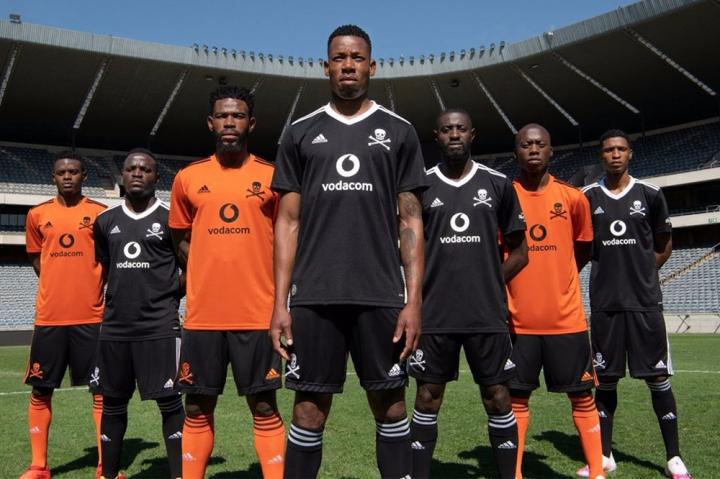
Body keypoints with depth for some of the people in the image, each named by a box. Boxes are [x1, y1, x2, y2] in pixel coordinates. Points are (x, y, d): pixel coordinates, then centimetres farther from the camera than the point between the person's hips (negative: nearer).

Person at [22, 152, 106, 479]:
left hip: (92, 315, -2)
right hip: (49, 316, 2)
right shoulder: (38, 215, 8)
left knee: (101, 390, 0)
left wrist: (88, 286, -2)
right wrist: (61, 285, 8)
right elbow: (36, 259, 18)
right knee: (40, 391, 7)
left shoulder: (100, 213, 1)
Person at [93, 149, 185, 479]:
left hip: (160, 327, -4)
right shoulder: (105, 221, 11)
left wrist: (165, 297, 6)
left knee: (169, 402, -3)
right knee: (112, 403, 13)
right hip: (114, 328, 5)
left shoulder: (170, 219, -1)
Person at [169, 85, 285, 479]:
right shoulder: (188, 178, 6)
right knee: (197, 409, 10)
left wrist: (276, 291, 1)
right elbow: (181, 239, 17)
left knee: (263, 406, 3)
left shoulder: (271, 177, 1)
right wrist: (210, 272, 6)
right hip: (202, 313, 2)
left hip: (258, 312, -2)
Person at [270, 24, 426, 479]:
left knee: (390, 404, 8)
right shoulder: (301, 133, 10)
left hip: (381, 296, 0)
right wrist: (280, 302, 1)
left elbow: (410, 220, 4)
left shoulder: (399, 132, 8)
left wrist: (414, 300, -4)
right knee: (310, 406, 6)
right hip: (314, 296, 1)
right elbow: (289, 222, 8)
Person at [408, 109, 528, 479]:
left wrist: (489, 283, 3)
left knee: (497, 399, 6)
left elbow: (519, 252, 11)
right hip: (434, 313, 0)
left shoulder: (498, 184, 6)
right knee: (427, 397, 6)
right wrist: (426, 290, 2)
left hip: (487, 312, 0)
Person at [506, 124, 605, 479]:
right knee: (516, 397, 6)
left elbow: (583, 250, 16)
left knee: (582, 397, 6)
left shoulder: (573, 198, 3)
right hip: (518, 318, -1)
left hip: (566, 317, 1)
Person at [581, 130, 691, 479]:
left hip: (645, 301, -1)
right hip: (604, 302, 1)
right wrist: (614, 270, 2)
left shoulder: (650, 195, 2)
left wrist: (641, 272, 4)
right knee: (605, 379, 7)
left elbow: (665, 244, 12)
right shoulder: (588, 197, 3)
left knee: (658, 378, 3)